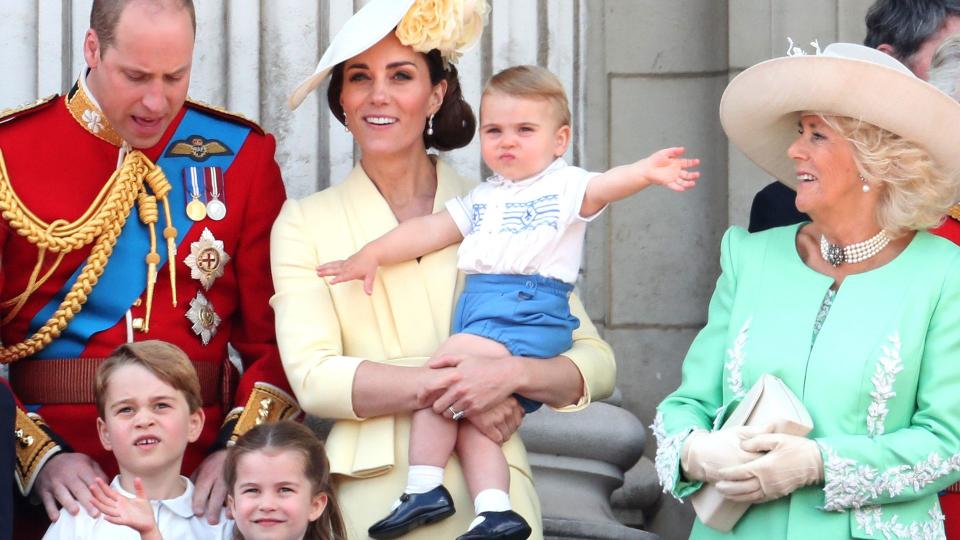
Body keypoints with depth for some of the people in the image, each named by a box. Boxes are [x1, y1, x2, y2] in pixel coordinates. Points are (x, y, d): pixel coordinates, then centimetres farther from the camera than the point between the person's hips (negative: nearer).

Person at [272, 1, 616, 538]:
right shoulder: (304, 222, 4)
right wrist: (448, 387, -17)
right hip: (369, 492, 0)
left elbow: (596, 363, 2)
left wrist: (513, 374, -17)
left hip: (489, 491, 1)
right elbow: (313, 377, -8)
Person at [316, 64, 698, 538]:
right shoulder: (481, 199, 26)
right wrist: (372, 254, 16)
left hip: (529, 310, -7)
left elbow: (604, 186, -14)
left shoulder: (564, 186, 5)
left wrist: (645, 172, -34)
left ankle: (424, 486, -17)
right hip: (478, 305, 7)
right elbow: (430, 230, 25)